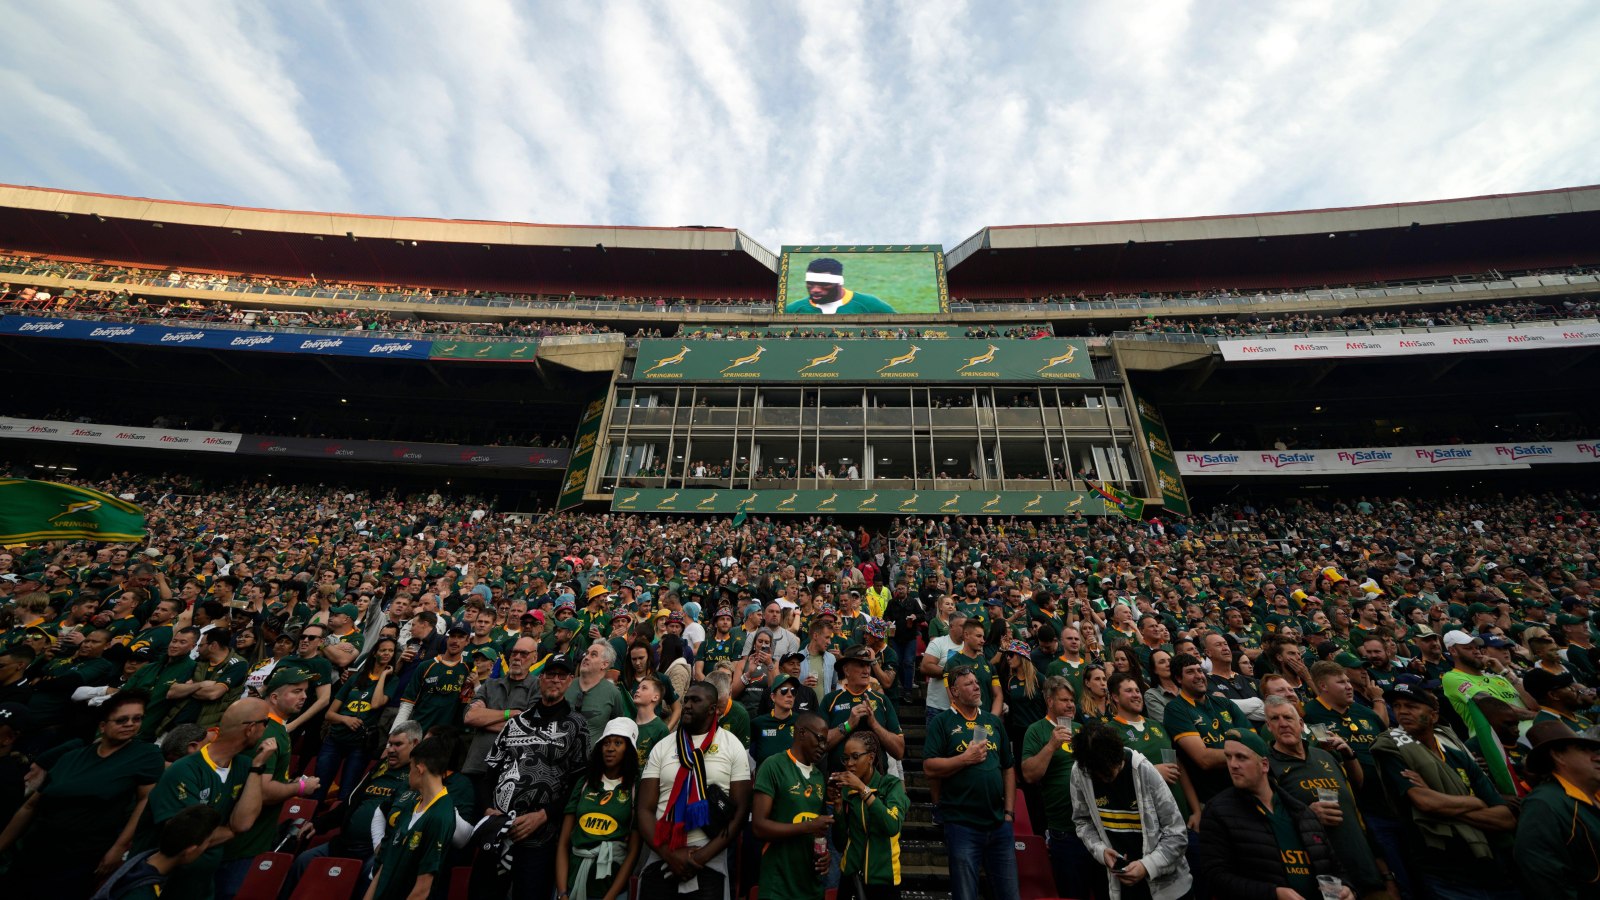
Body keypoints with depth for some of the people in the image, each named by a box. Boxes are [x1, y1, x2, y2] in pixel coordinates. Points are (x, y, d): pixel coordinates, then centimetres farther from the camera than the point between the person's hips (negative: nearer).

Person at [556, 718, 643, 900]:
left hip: (611, 885, -2)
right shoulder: (584, 784, 3)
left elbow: (633, 851, -8)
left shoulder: (636, 789, -7)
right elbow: (563, 843, 1)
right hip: (571, 881, 3)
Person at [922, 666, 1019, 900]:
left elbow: (1008, 768, 13)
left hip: (999, 823, 5)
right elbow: (929, 767, -14)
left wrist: (1009, 811, 6)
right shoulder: (941, 722, -8)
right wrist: (965, 758, -17)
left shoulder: (994, 721, 9)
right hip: (962, 824, -4)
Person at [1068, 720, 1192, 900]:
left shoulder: (1144, 771, -24)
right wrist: (1100, 850, -17)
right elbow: (1082, 821, -2)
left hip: (1164, 882, -2)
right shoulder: (1079, 772, -16)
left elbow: (1177, 835, -15)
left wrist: (1148, 865, -24)